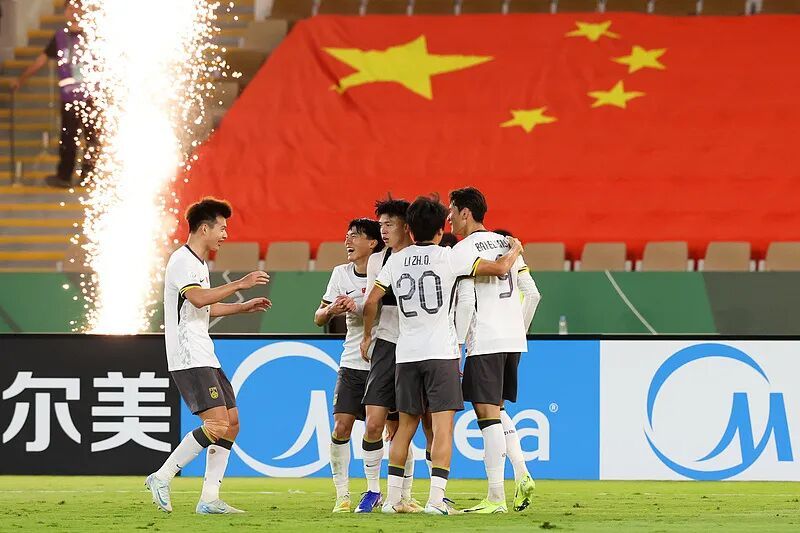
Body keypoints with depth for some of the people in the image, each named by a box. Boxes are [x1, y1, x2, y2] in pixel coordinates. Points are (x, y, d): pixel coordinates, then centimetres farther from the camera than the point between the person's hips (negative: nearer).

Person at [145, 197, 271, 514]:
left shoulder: (198, 263, 21)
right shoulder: (182, 260, -11)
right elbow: (198, 298, -26)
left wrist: (244, 307, 28)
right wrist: (239, 284, -25)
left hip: (204, 357, 11)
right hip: (189, 359, -11)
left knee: (232, 422, 7)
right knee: (218, 425, -18)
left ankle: (209, 499, 6)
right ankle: (161, 478, -11)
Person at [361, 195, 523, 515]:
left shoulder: (396, 261, 7)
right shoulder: (450, 256, -5)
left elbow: (371, 301, 9)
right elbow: (499, 269, -5)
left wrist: (367, 336, 24)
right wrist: (514, 251, 16)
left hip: (406, 354, 4)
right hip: (441, 351, -4)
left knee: (406, 426, 14)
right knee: (443, 426, -6)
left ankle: (393, 497, 13)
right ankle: (436, 498, -16)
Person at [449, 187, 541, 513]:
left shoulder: (464, 249, -7)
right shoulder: (506, 243, 16)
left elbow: (466, 302, -15)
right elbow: (532, 294, 15)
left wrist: (456, 345, -10)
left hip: (485, 341, -8)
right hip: (513, 339, 8)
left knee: (487, 413, -7)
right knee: (495, 410, 20)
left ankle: (496, 498, -10)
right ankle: (522, 476, 5)